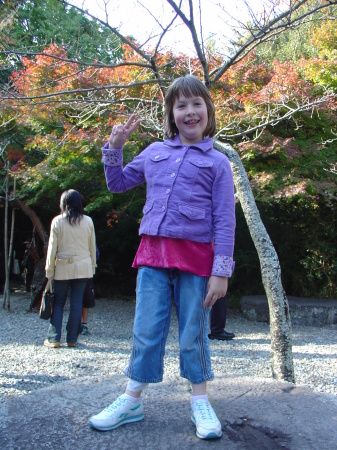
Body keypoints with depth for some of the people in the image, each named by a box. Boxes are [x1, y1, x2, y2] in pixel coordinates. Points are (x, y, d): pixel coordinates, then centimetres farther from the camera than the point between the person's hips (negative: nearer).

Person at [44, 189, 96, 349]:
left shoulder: (57, 221, -4)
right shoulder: (88, 221, 2)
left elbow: (52, 247, -4)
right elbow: (92, 247, 7)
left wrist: (49, 271, 2)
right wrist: (92, 267, 15)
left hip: (63, 268, -1)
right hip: (83, 267, 2)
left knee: (58, 303, 7)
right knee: (77, 303, 4)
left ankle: (53, 338, 4)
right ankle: (72, 339, 7)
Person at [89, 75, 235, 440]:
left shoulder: (217, 162, 3)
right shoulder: (154, 153, 14)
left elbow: (225, 221, -2)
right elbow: (117, 183, 25)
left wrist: (220, 271, -8)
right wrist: (114, 147, 11)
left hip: (195, 258, -3)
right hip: (152, 253, 3)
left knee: (193, 332, 6)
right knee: (145, 330, 7)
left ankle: (200, 403, 23)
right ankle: (131, 400, 21)